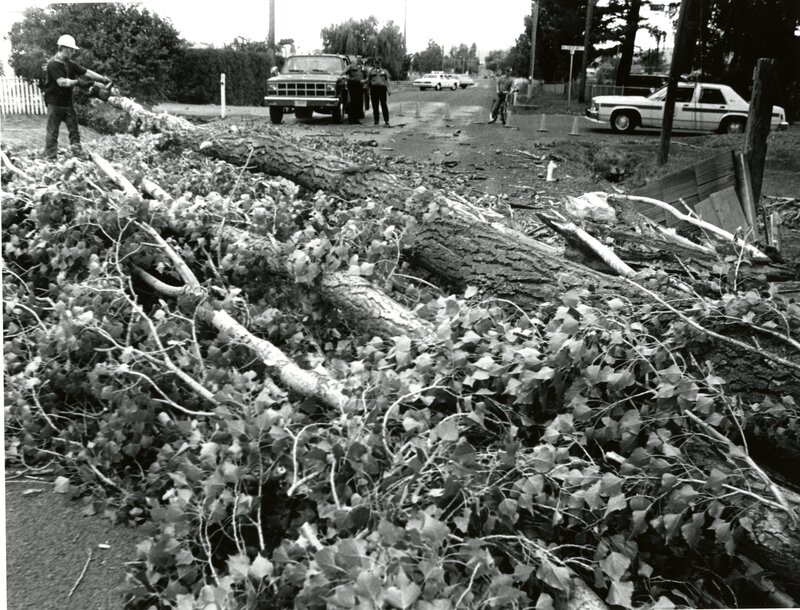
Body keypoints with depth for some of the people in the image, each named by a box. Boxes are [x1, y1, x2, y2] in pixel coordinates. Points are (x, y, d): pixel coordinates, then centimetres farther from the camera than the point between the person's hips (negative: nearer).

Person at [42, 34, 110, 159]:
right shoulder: (53, 64, -15)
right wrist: (78, 81, -16)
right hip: (55, 103, -7)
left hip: (67, 102, 7)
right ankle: (50, 157, 3)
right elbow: (62, 82, -24)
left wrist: (104, 79, -1)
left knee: (74, 129, 6)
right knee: (52, 131, -1)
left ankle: (78, 154, 10)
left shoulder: (70, 64, 9)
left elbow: (87, 72, 7)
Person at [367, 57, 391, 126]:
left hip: (382, 88, -2)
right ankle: (376, 120, 8)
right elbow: (368, 80, 18)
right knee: (375, 105, 1)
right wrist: (369, 89, 10)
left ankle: (386, 121, -6)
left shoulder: (385, 71, 14)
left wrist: (388, 89, -4)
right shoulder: (371, 71, 17)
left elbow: (387, 80, 8)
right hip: (374, 89, 2)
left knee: (384, 105, -8)